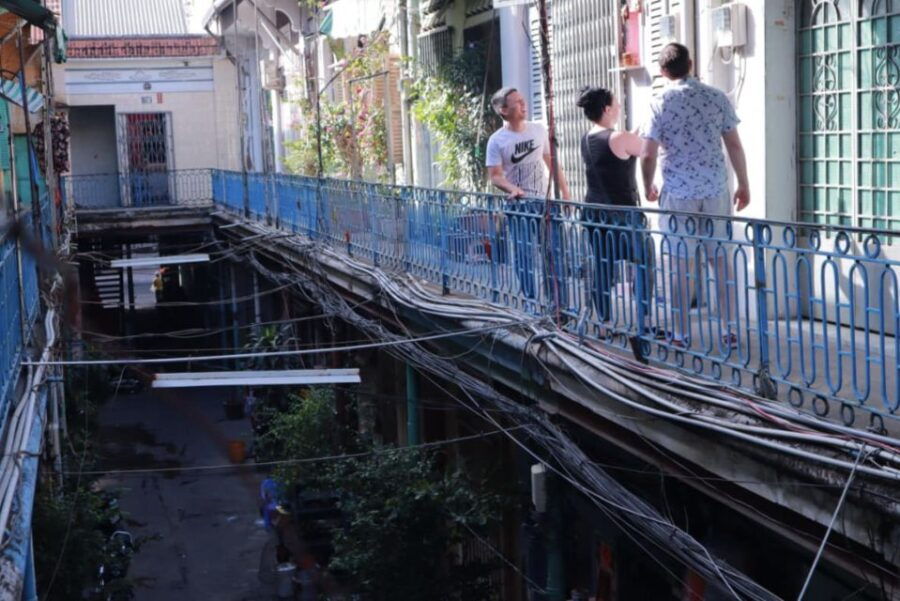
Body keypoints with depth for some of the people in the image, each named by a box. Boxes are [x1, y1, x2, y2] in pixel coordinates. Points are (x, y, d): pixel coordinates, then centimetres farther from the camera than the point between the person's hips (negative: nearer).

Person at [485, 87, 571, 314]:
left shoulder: (538, 130, 6)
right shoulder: (497, 140, -7)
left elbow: (551, 163, 13)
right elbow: (495, 175, -9)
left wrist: (565, 192, 9)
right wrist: (512, 189, -28)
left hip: (546, 202, 4)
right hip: (519, 205, -4)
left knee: (555, 253, 5)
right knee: (525, 258, -3)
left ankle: (559, 304, 14)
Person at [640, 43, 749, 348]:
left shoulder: (660, 102, -5)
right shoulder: (717, 97, 1)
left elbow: (648, 155, -6)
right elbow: (734, 145, 3)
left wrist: (648, 187, 11)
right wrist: (743, 185, 14)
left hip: (678, 193, -2)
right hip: (716, 190, 2)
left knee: (679, 265, 5)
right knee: (721, 261, 8)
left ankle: (681, 334, 9)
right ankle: (728, 331, 10)